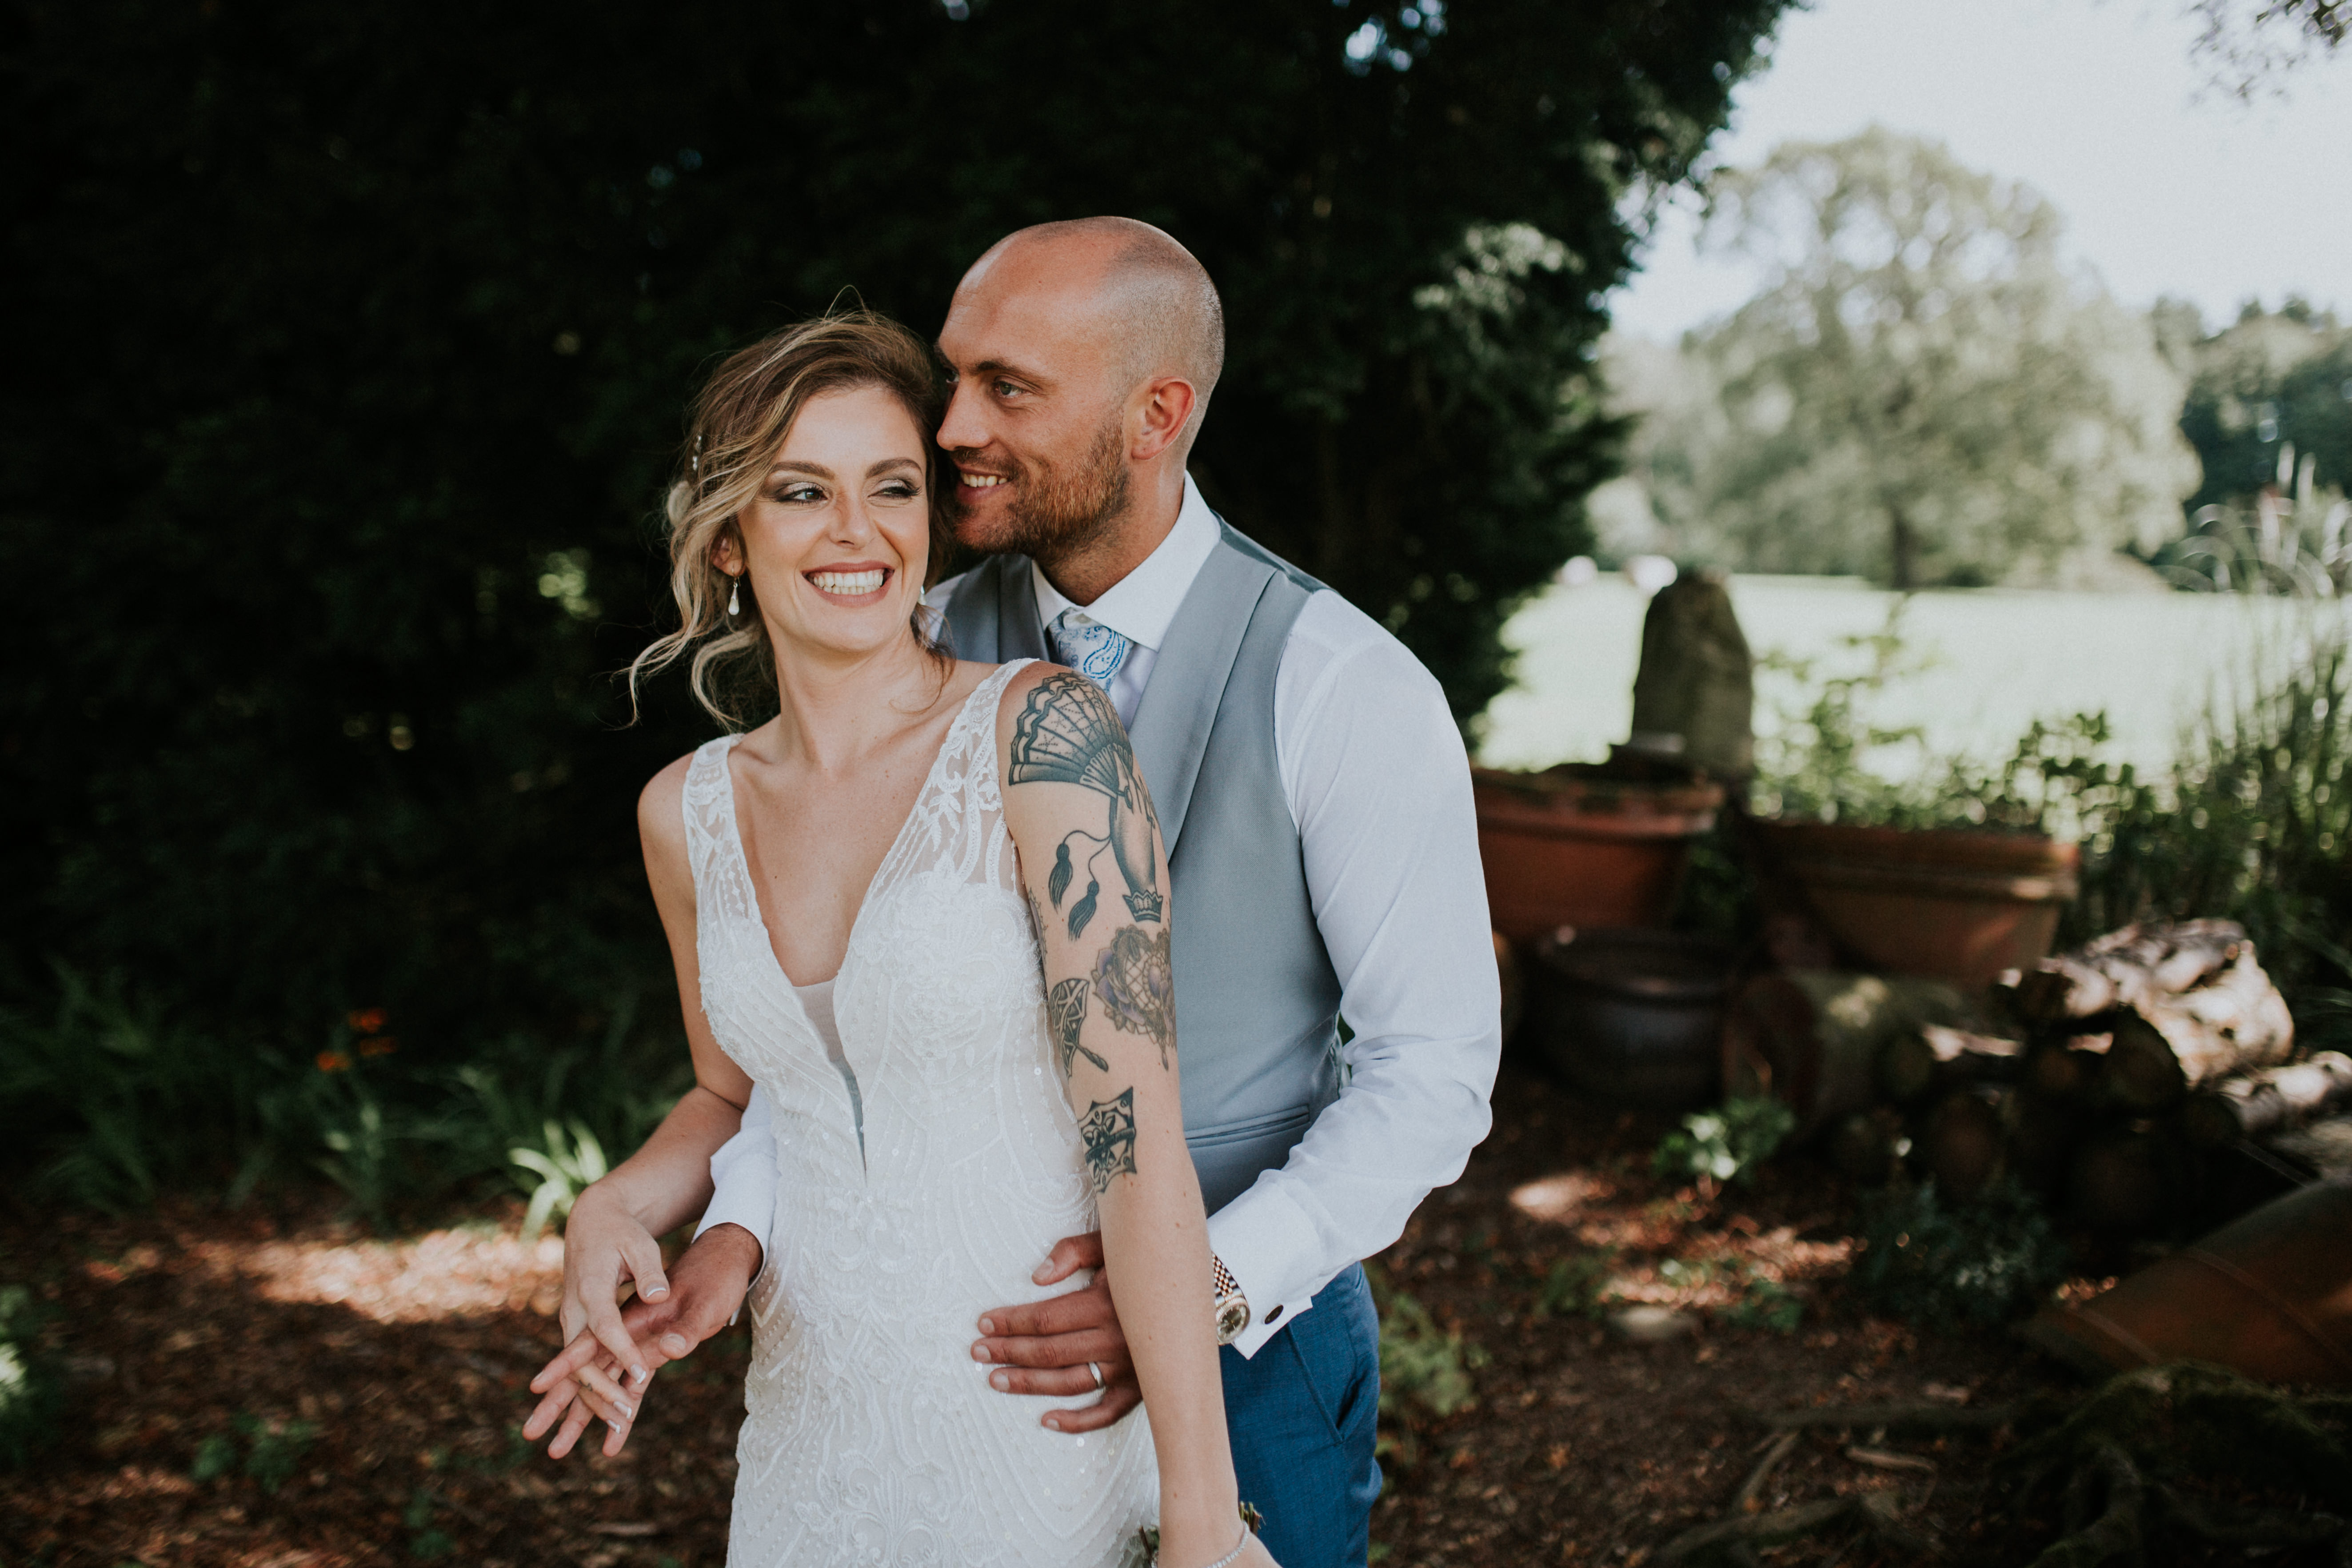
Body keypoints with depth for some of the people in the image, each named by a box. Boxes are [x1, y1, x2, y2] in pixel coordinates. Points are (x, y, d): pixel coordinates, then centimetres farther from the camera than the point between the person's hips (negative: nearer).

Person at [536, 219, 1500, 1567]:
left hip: (1253, 1338, -3)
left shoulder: (1346, 692, -17)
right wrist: (740, 1229, -19)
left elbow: (1437, 1069, -15)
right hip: (988, 1323, 4)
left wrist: (1213, 1289, -26)